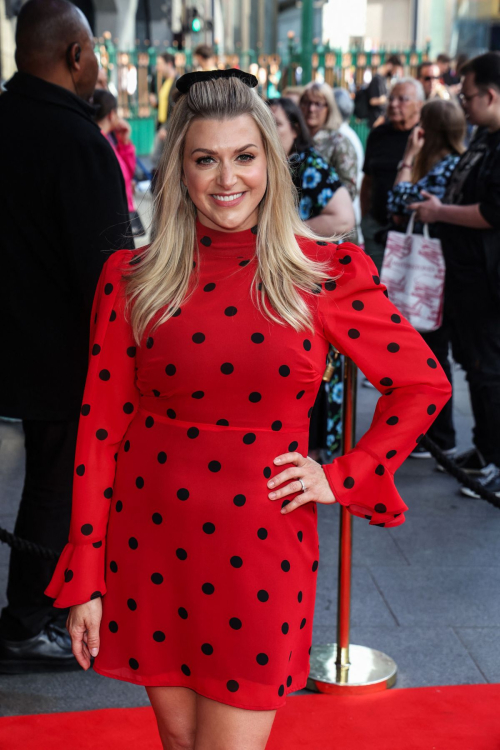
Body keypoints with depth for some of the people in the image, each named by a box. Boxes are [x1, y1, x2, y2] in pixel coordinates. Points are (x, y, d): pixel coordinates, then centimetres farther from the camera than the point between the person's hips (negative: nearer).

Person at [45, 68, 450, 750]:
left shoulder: (326, 273, -4)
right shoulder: (133, 279, -1)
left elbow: (423, 385, 6)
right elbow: (101, 425, 1)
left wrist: (343, 477, -2)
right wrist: (85, 578, 0)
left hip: (261, 546, -1)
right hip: (153, 541, 2)